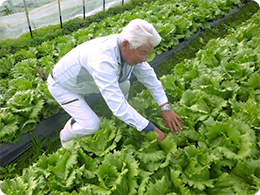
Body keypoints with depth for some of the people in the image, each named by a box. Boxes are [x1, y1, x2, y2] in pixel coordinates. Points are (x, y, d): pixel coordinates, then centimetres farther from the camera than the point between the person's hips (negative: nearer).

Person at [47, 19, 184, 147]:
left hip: (83, 80, 7)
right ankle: (66, 136, 16)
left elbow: (149, 76, -7)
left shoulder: (129, 49, -18)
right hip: (62, 86, -7)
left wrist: (165, 107, -13)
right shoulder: (103, 59, -43)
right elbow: (117, 104, -44)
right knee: (92, 126, -17)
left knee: (123, 85, -5)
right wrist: (151, 129, -37)